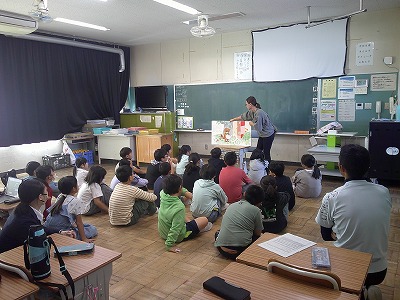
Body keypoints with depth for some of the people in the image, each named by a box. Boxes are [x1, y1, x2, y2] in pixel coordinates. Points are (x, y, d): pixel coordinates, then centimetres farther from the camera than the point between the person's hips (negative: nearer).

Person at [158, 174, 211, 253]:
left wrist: (185, 192, -2)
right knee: (205, 220, 7)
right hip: (179, 237, -7)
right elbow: (175, 229, -37)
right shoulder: (179, 207, -37)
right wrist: (169, 245, -29)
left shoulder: (163, 195, -16)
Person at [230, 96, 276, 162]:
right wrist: (233, 119, 29)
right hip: (262, 135, 9)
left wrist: (252, 123, -11)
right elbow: (243, 116, 19)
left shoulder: (259, 113, -28)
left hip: (268, 134, -9)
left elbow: (258, 128, -29)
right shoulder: (251, 112, 0)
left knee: (266, 153, -4)